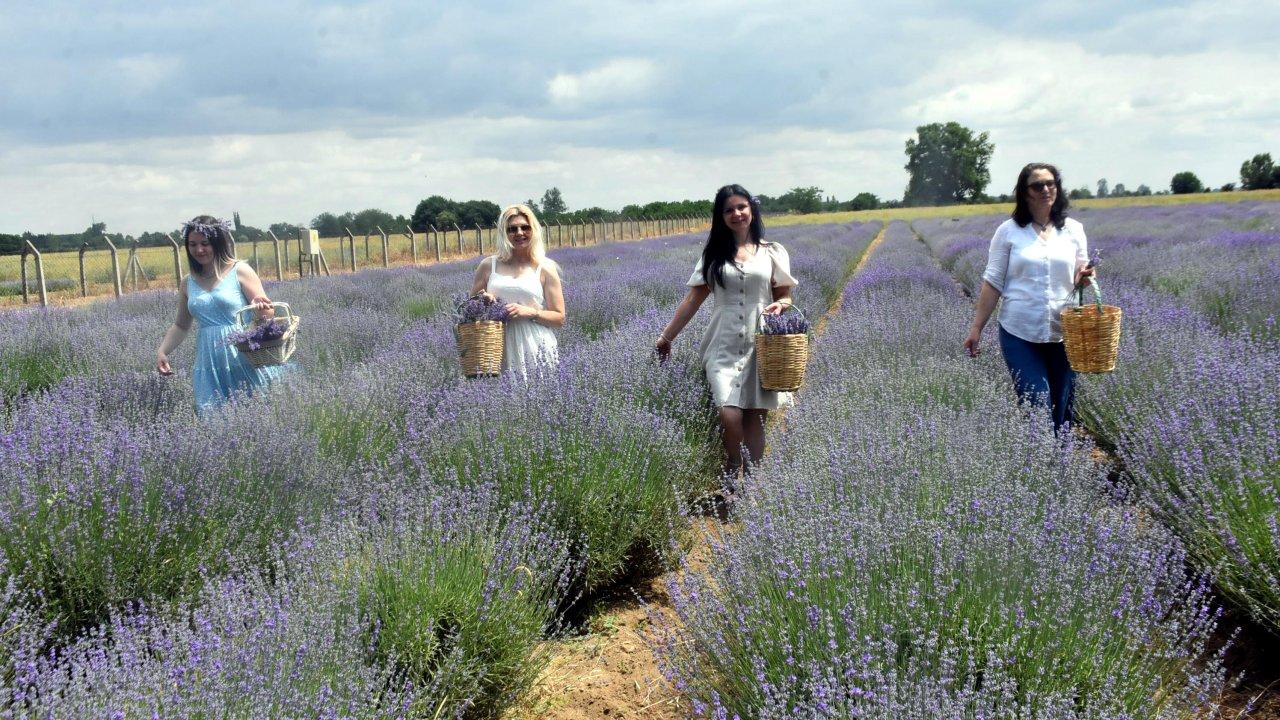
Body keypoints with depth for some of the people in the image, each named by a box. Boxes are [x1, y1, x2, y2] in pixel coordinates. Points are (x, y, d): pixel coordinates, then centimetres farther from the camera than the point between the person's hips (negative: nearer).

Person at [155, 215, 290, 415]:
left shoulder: (240, 271, -2)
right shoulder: (187, 284, 11)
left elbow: (269, 315, -6)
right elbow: (181, 326, 23)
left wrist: (261, 310, -29)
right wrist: (162, 351, 9)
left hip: (245, 357, -4)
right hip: (210, 363, 4)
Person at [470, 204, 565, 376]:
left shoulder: (545, 268, 6)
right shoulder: (488, 266, 10)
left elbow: (559, 318, 6)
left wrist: (530, 312, -9)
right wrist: (483, 302, -2)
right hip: (500, 351, 1)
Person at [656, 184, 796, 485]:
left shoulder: (773, 252, 7)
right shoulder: (714, 254, 10)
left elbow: (784, 296, 11)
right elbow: (693, 299, 10)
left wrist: (779, 305, -13)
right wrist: (666, 337, 8)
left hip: (761, 345, 0)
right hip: (724, 346, 0)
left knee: (755, 417, 1)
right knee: (729, 416, -15)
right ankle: (731, 477, 4)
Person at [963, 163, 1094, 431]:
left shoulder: (1073, 229, 7)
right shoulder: (1008, 231, 0)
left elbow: (1078, 281, 11)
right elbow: (992, 283, 2)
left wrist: (1084, 277, -13)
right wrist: (976, 328, -1)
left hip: (1062, 334, 3)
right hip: (1020, 334, -2)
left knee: (1062, 410, 7)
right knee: (1038, 408, -9)